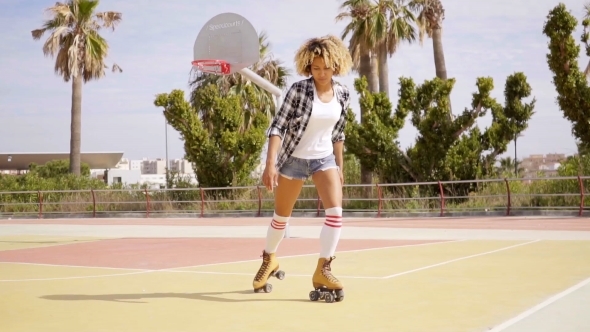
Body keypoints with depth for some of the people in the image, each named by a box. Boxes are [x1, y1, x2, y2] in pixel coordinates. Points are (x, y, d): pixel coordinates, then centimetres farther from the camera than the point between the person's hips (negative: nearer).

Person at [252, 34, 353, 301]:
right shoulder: (298, 89, -17)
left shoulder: (343, 94, -3)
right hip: (293, 159, -3)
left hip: (325, 159, 3)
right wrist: (270, 163, -27)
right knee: (281, 216, 11)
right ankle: (269, 259, 37)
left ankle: (322, 271, -7)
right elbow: (277, 126, -18)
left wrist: (340, 166, 12)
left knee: (336, 211, -16)